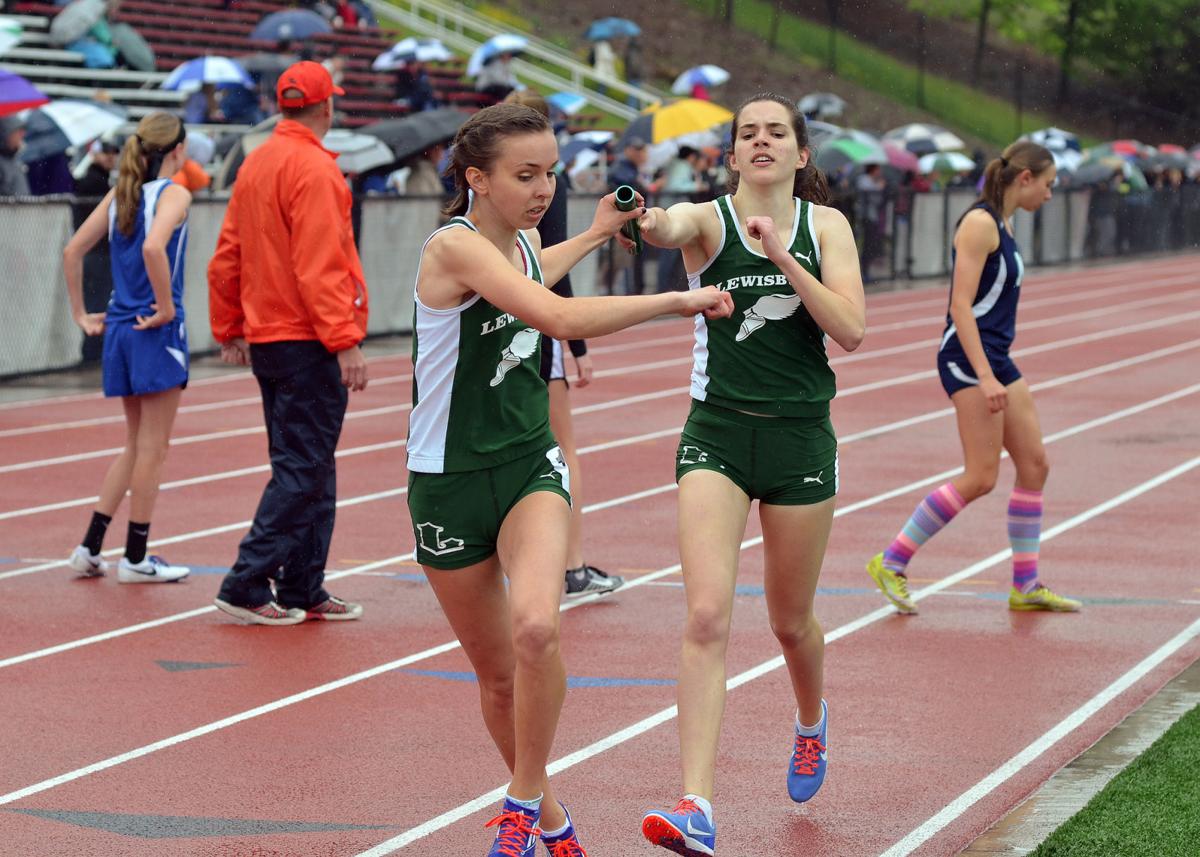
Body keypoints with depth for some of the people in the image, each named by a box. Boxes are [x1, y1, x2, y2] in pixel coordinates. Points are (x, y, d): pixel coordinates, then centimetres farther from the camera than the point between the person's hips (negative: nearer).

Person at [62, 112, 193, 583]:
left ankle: (90, 547, 14)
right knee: (151, 448, 2)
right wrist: (166, 307, -19)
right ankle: (135, 558, 6)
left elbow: (72, 252, 9)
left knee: (136, 446, 18)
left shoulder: (120, 194, 10)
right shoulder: (174, 194, -11)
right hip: (157, 333, -7)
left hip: (119, 329, 7)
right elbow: (153, 247, -29)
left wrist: (81, 314, 14)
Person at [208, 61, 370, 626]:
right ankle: (247, 584, -7)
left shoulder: (255, 164, 12)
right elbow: (319, 266, -21)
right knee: (304, 469, -6)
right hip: (307, 342, -9)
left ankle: (303, 591, 16)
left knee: (303, 467, 14)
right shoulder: (313, 168, -15)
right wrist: (345, 342, -21)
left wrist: (230, 329, 21)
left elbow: (227, 256, 15)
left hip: (266, 339, 9)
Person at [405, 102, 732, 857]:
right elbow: (560, 319, -34)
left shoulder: (524, 242, 5)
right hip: (450, 482, -4)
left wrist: (594, 235, 34)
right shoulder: (456, 246, -20)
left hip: (530, 466, 4)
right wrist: (678, 300, -27)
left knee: (535, 628, -25)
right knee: (498, 674, 8)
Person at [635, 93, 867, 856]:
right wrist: (648, 222, -53)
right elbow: (670, 228, -29)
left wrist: (783, 257, -18)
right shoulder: (710, 219, -3)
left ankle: (811, 721, 51)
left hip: (801, 436, 2)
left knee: (791, 620, 16)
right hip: (717, 433, -2)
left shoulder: (825, 225, 3)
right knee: (707, 617, -17)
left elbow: (851, 331, -8)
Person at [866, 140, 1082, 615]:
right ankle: (891, 563, -4)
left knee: (1034, 463, 7)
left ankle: (1026, 585, 13)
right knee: (981, 477, -11)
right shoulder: (979, 223, -14)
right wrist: (984, 376, -26)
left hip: (996, 359, 10)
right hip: (968, 360, -10)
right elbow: (960, 305, -20)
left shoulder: (1002, 224, 15)